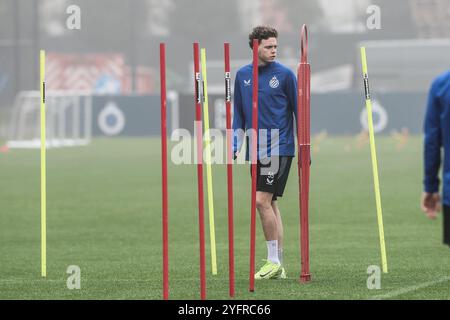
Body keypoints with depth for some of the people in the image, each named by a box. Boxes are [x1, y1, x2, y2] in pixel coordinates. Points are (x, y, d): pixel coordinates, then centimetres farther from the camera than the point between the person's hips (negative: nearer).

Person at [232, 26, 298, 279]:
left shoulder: (285, 74, -4)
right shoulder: (242, 75, 9)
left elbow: (298, 111, 0)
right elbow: (239, 114, 15)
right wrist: (235, 148, 8)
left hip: (279, 149, -5)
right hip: (256, 151, 5)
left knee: (262, 200, -14)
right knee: (271, 204, 8)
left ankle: (274, 260, -6)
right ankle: (278, 267, 12)